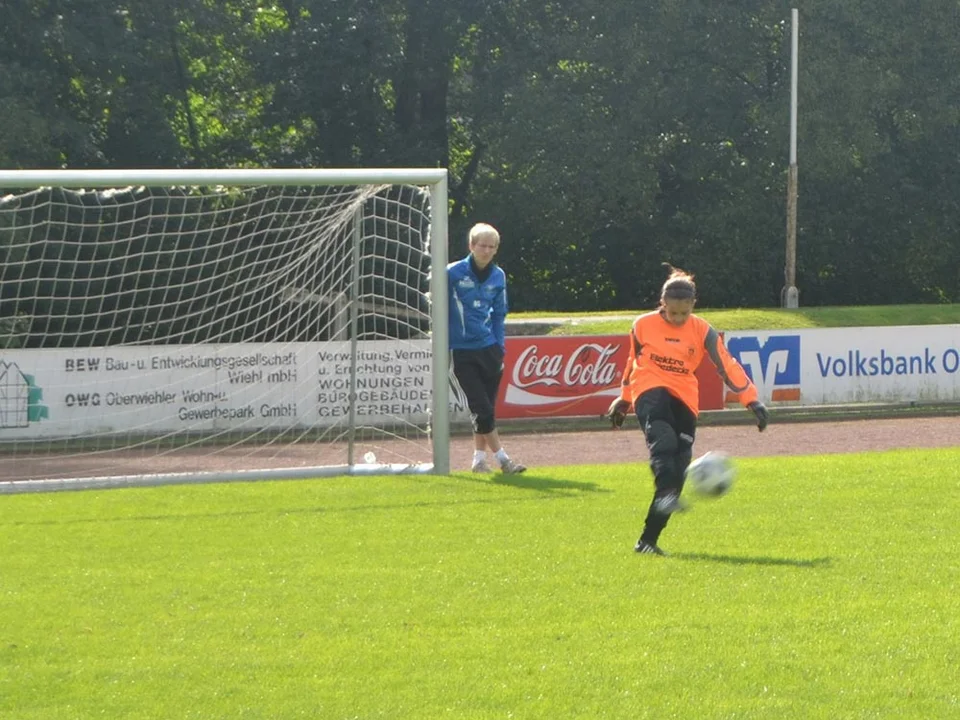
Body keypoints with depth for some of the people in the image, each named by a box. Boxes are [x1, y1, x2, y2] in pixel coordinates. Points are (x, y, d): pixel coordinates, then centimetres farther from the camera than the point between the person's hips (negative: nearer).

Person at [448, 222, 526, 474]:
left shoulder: (498, 276, 6)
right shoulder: (453, 274, -8)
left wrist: (500, 347, 9)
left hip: (489, 349, 4)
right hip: (462, 352, -4)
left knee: (487, 406, 7)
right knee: (481, 408, -10)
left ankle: (479, 458, 17)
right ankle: (501, 458, -7)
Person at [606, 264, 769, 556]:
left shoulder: (702, 331, -1)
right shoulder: (644, 325, 0)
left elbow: (727, 366, -3)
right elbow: (633, 362, 15)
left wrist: (752, 401, -10)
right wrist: (624, 400, 24)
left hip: (684, 400, 2)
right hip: (650, 391, -2)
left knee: (678, 468, -5)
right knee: (664, 441, -35)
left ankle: (648, 540, 1)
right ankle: (667, 496, -56)